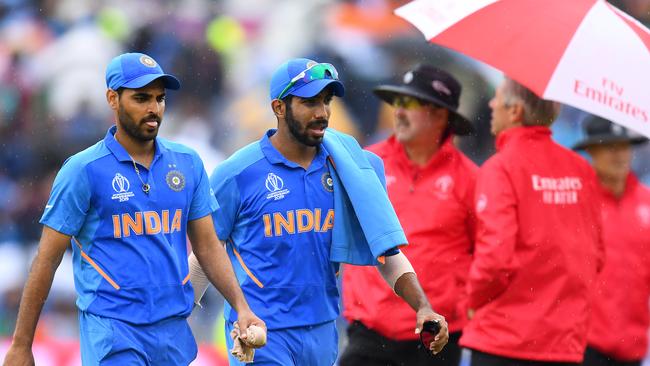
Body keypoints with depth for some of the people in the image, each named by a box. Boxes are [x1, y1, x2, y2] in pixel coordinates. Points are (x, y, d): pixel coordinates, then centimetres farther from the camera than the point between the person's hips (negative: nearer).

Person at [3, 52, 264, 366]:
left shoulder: (188, 164, 8)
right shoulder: (83, 171, -5)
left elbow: (208, 246, 13)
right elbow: (47, 261, -3)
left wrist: (241, 307, -2)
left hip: (175, 329, 5)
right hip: (112, 329, -5)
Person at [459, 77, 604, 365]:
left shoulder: (500, 168, -11)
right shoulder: (581, 170, 7)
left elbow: (496, 256, -18)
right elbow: (596, 255, 12)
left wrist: (475, 299, -1)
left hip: (504, 340, -6)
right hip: (567, 339, 6)